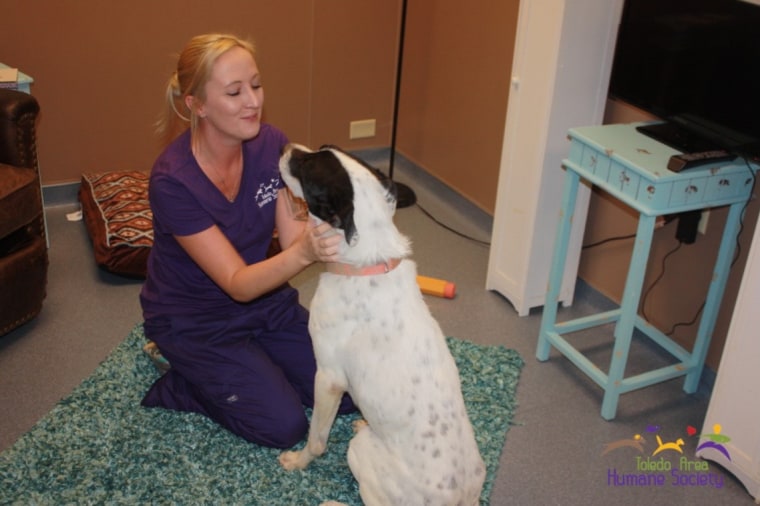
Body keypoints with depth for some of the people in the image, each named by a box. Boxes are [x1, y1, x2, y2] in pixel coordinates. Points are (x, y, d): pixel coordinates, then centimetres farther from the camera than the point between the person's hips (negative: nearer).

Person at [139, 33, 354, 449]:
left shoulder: (270, 144, -13)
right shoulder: (172, 181, -29)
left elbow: (290, 237, -13)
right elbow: (237, 283, -29)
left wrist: (322, 232, -36)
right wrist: (304, 253, -48)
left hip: (264, 298, 6)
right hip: (194, 318, -5)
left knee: (347, 393, 0)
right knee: (283, 424, -13)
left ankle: (251, 361, 18)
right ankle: (178, 385, 9)